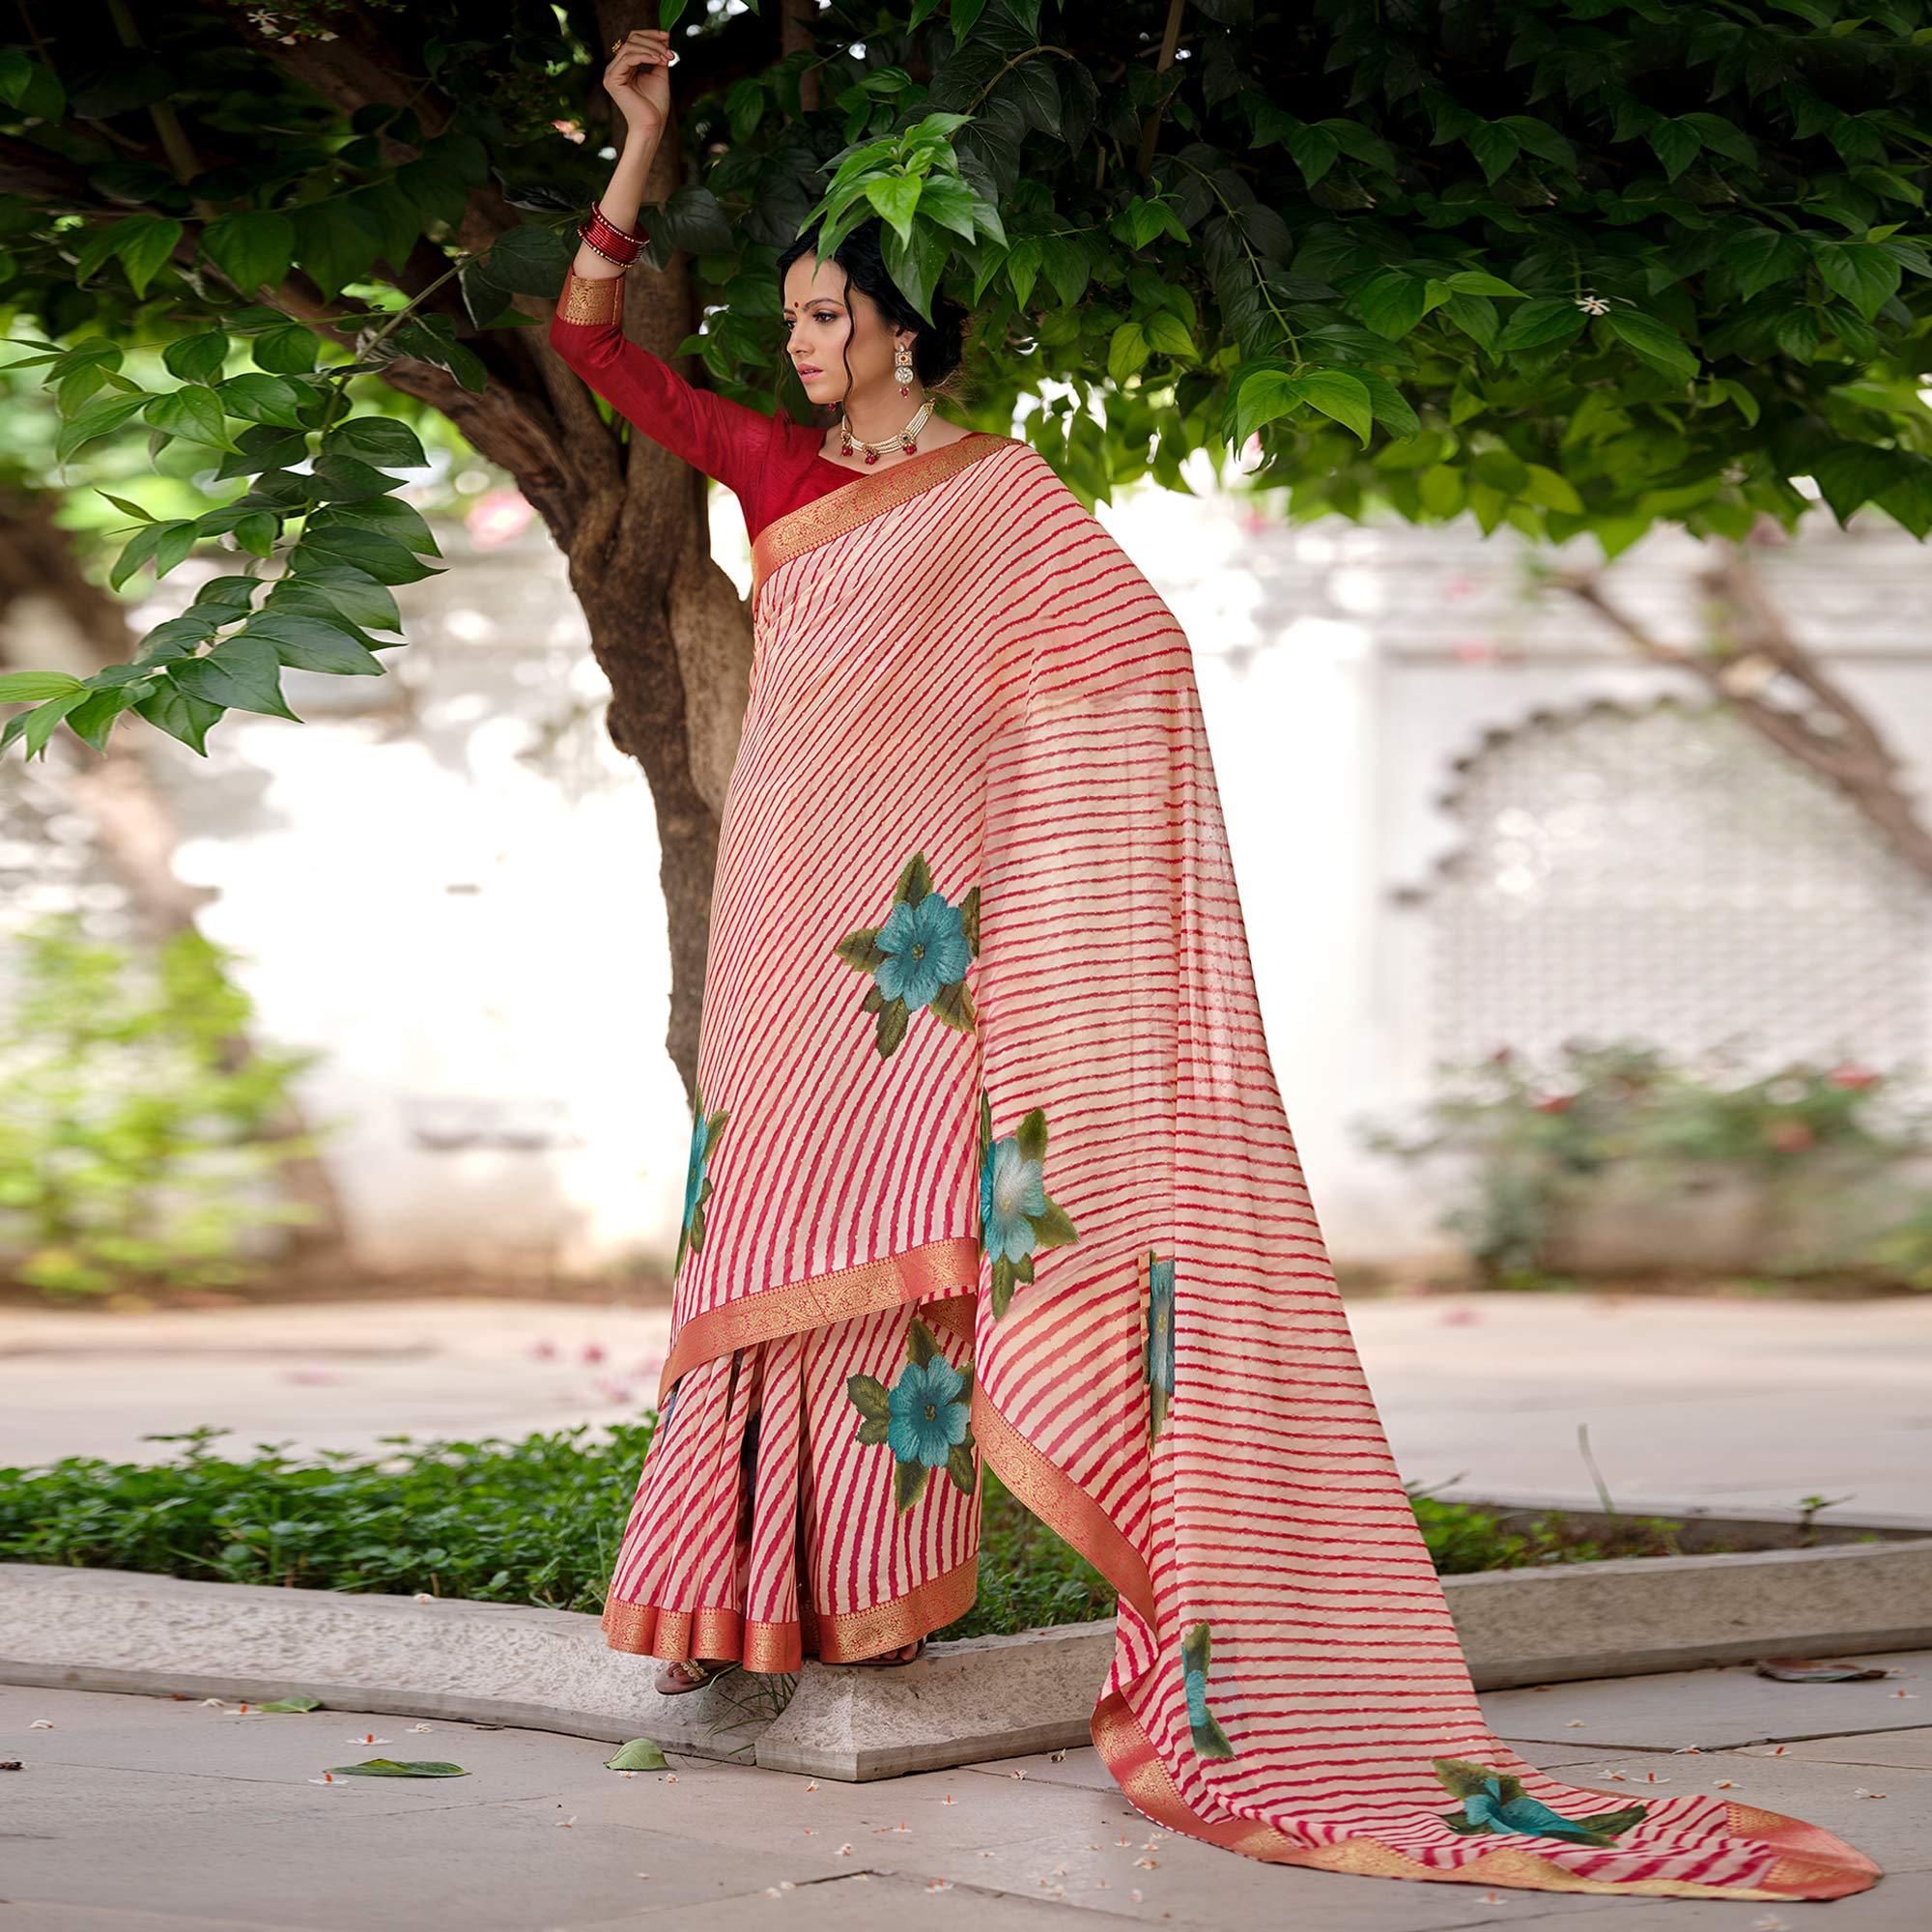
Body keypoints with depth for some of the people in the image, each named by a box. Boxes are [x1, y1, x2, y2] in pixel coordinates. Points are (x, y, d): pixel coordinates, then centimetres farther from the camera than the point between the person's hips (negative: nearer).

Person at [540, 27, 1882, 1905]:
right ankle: (750, 1581, -4)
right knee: (775, 1198, -4)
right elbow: (589, 332, 20)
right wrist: (641, 137, 17)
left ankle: (879, 1584, -13)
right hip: (785, 889, 3)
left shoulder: (994, 486, 9)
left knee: (891, 1208, -11)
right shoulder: (771, 466, 18)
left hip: (924, 896, -3)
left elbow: (1139, 646, 0)